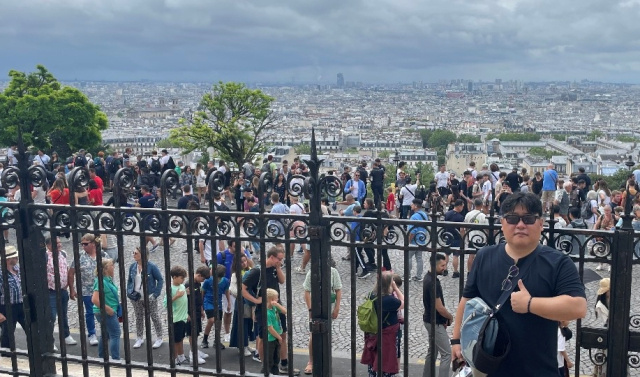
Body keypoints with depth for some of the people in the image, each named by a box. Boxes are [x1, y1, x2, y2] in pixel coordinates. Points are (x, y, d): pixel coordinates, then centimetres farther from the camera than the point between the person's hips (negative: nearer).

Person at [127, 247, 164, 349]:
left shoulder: (151, 266, -15)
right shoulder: (132, 267, -1)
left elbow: (160, 279, -9)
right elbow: (129, 280, 11)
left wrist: (156, 293, -14)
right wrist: (129, 292, -2)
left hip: (149, 298, -4)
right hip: (136, 298, 4)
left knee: (155, 317, 7)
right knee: (139, 318, 14)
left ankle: (159, 339, 20)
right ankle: (139, 338, 29)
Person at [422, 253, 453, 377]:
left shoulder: (429, 277, 5)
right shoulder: (432, 282, -25)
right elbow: (439, 308, -22)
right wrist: (450, 317, -4)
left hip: (431, 321, 10)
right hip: (435, 323, -10)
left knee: (432, 351, 19)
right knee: (447, 353, -5)